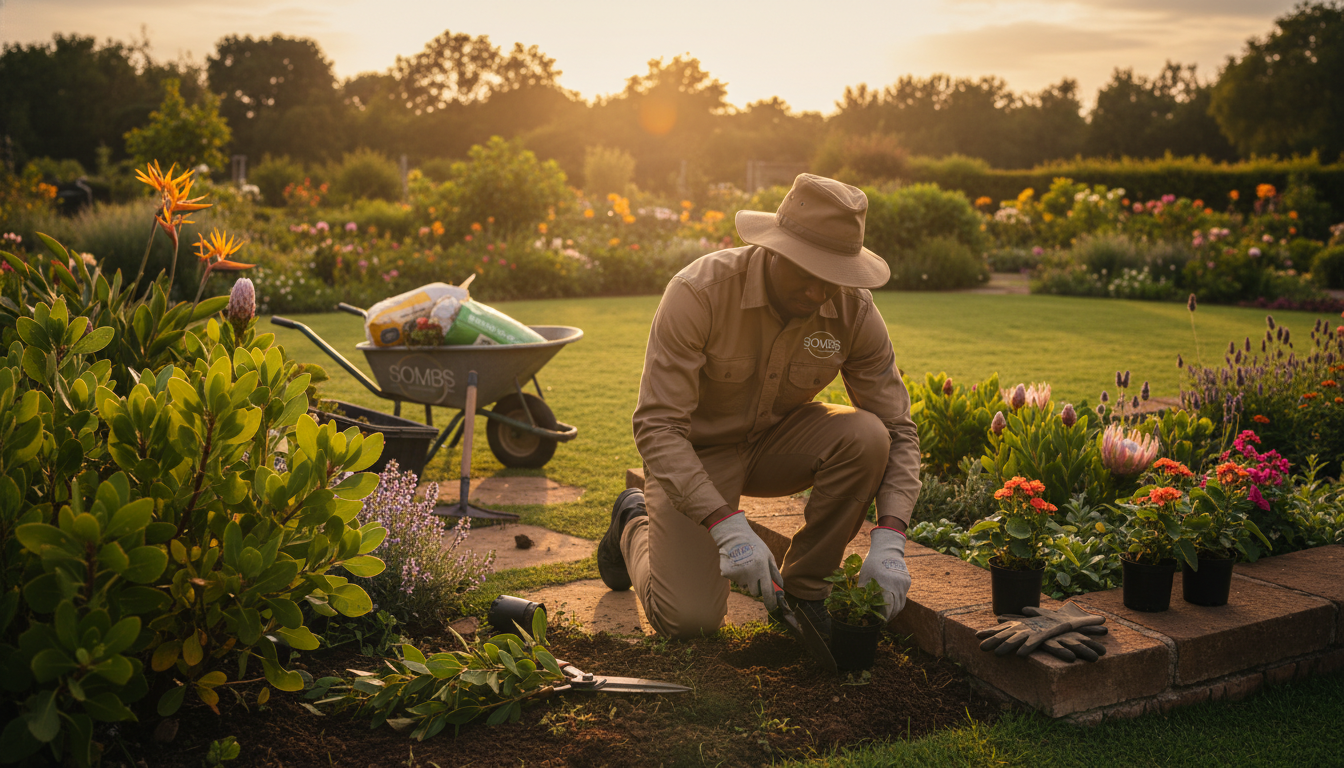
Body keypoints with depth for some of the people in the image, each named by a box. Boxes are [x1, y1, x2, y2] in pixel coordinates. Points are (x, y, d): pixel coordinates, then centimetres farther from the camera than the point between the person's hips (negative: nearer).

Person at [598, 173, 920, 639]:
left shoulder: (855, 310, -18)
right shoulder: (698, 292, -29)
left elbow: (898, 429, -13)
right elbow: (657, 426, -29)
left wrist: (889, 540, -28)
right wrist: (726, 525, -39)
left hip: (776, 441, 4)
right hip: (696, 449, -3)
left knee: (865, 436, -27)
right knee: (688, 619, -17)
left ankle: (802, 588, -6)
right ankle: (636, 524, 18)